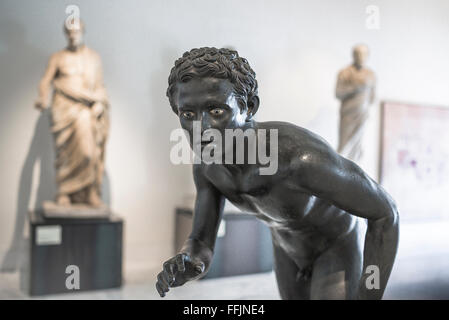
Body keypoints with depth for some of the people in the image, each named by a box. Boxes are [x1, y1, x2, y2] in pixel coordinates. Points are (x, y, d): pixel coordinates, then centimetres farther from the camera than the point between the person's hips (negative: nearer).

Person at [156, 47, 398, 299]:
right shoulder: (207, 165, -23)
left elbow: (385, 211, -31)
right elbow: (200, 251, -15)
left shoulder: (302, 155, -46)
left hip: (339, 246, -5)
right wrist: (181, 268, -41)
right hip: (290, 246, 5)